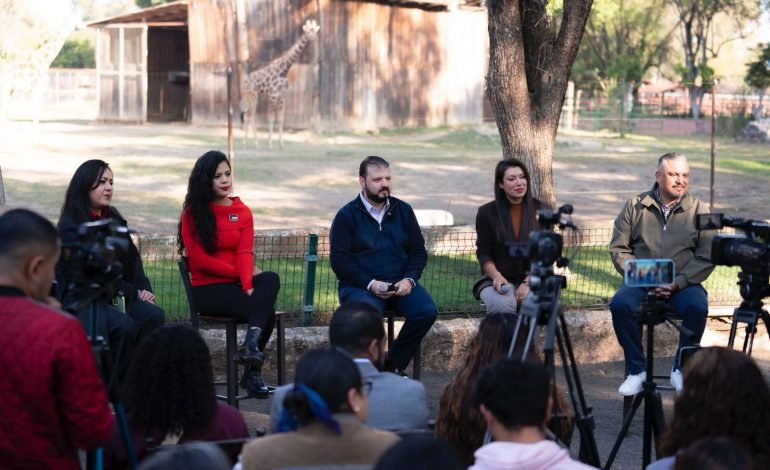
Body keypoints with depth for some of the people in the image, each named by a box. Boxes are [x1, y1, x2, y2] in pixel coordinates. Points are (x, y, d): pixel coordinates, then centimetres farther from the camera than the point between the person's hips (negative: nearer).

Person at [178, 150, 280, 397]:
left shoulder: (243, 212, 12)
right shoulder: (193, 213, 3)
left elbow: (245, 254, -1)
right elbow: (198, 259, -5)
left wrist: (248, 285, -21)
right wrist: (243, 274, -9)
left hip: (237, 284, 4)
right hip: (207, 288, -4)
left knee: (271, 279, -31)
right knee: (264, 309, -28)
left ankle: (250, 346, -34)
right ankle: (252, 371, -24)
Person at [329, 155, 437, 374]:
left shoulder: (403, 210, 14)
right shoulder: (346, 215, 2)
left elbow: (419, 251, 14)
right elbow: (339, 260, -4)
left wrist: (409, 279, -6)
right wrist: (370, 284, -16)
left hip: (400, 284, 4)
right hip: (360, 286, -4)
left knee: (427, 312, -24)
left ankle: (393, 365, -6)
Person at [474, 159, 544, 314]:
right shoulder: (486, 212, 4)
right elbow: (483, 253, 3)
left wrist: (528, 283, -13)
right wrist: (497, 276, -17)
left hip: (532, 279, 1)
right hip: (500, 281, -1)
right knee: (503, 307, -35)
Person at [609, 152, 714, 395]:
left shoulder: (699, 210, 6)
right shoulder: (635, 207, 7)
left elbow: (706, 257, -1)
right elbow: (618, 248, 5)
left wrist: (677, 283, -14)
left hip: (683, 283, 0)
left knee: (697, 307, -31)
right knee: (620, 304, -29)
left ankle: (681, 368, -10)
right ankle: (636, 370, -14)